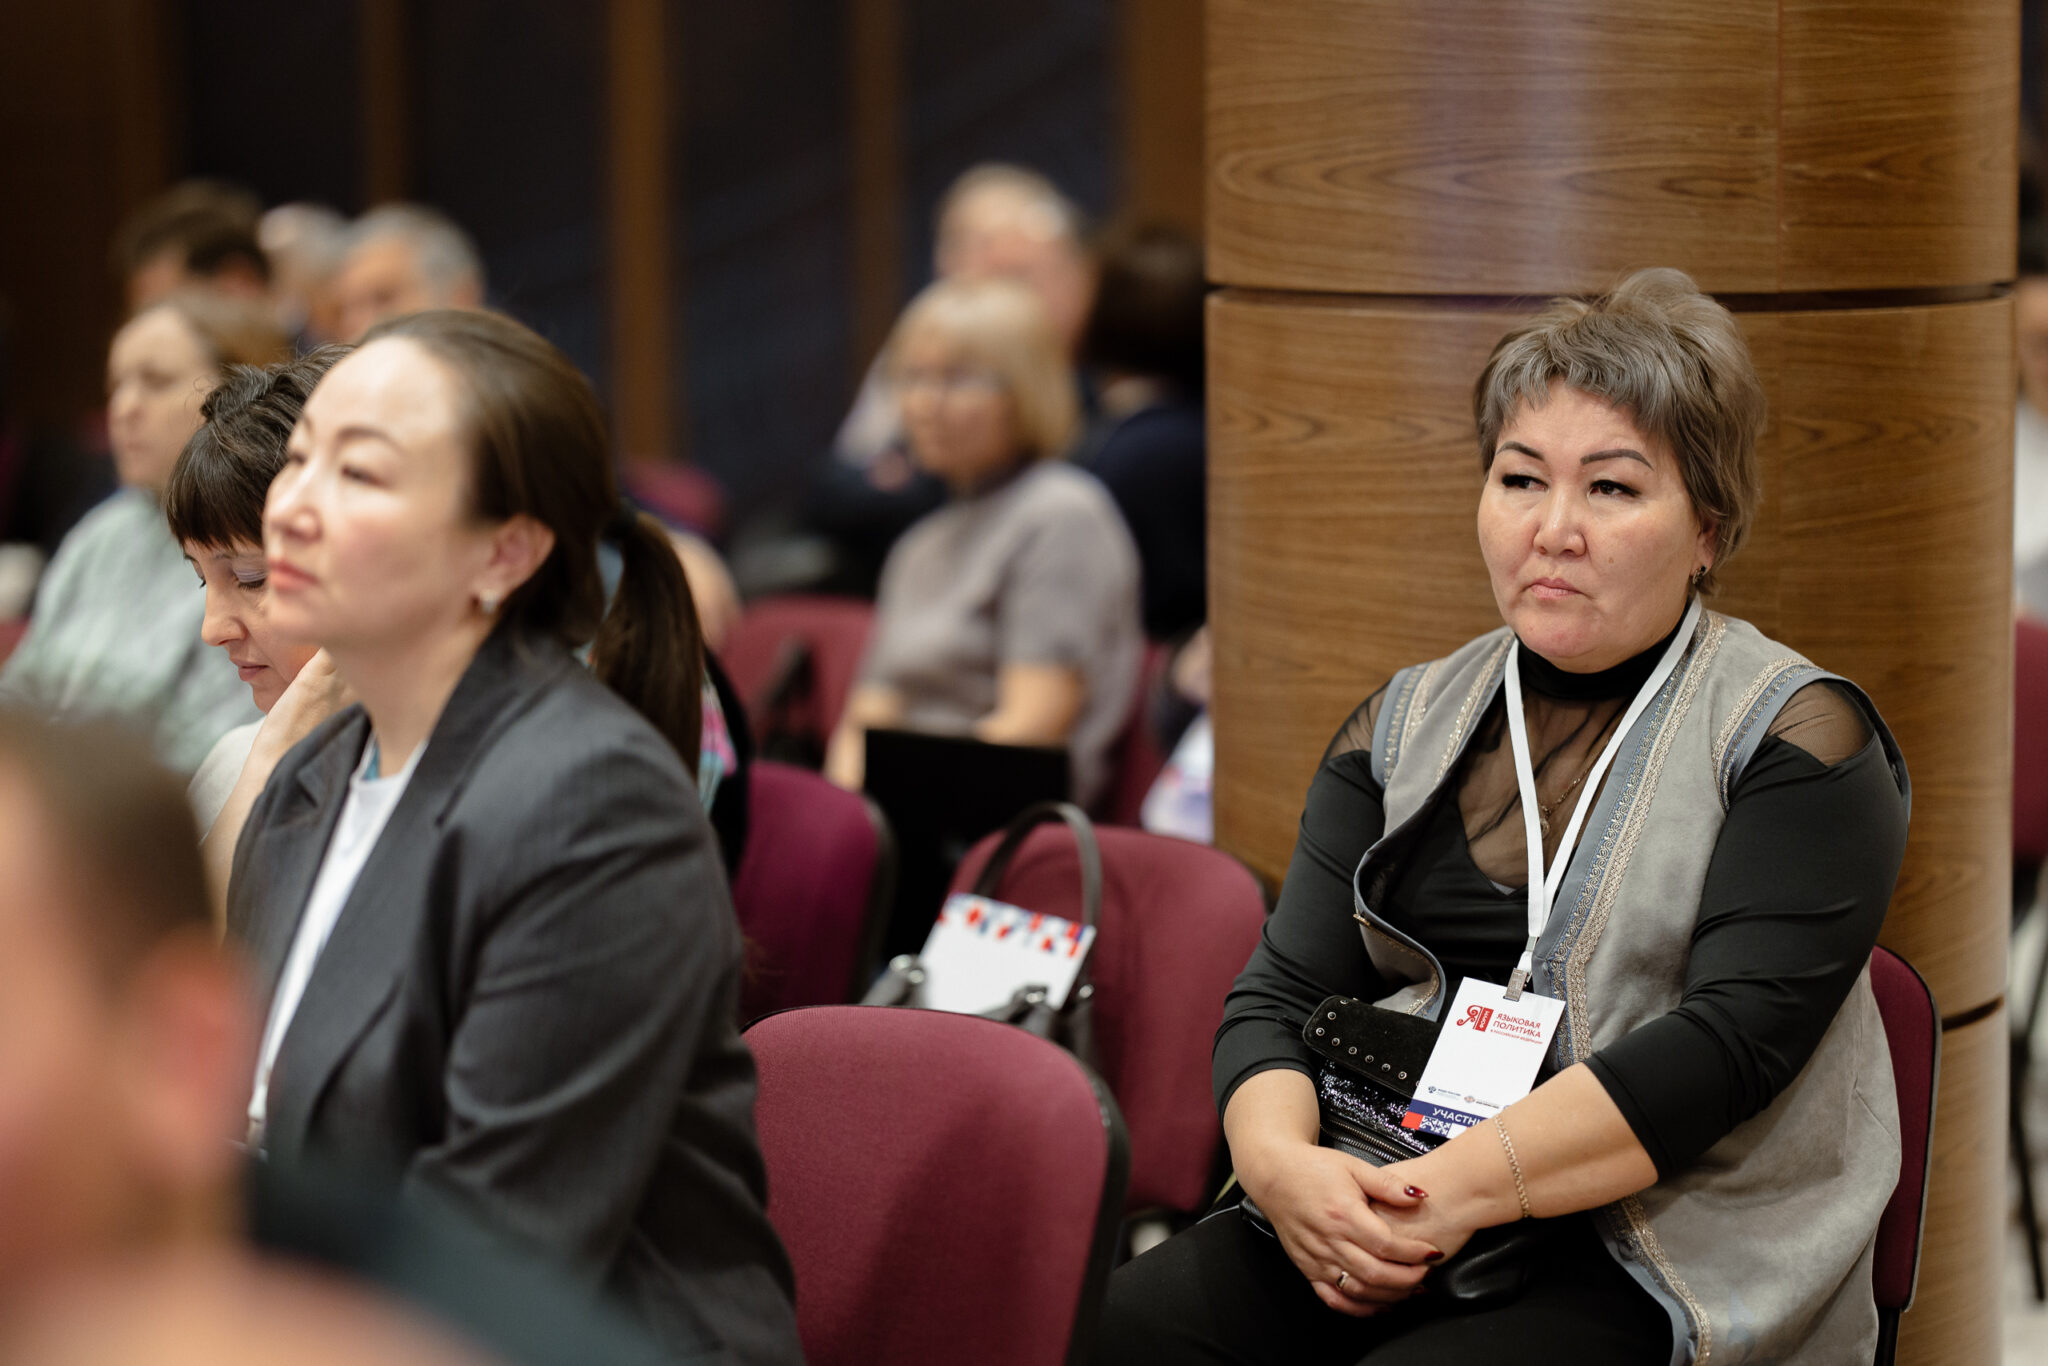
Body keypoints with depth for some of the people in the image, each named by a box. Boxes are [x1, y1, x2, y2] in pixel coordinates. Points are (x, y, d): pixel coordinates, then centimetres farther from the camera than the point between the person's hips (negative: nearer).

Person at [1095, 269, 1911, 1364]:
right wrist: (1278, 1159, -14)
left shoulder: (1792, 739, -1)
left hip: (1664, 1264, -4)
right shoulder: (1405, 728, 16)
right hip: (1380, 1206, 5)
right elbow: (1282, 993, 10)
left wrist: (1457, 1187, -21)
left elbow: (1733, 1037, -13)